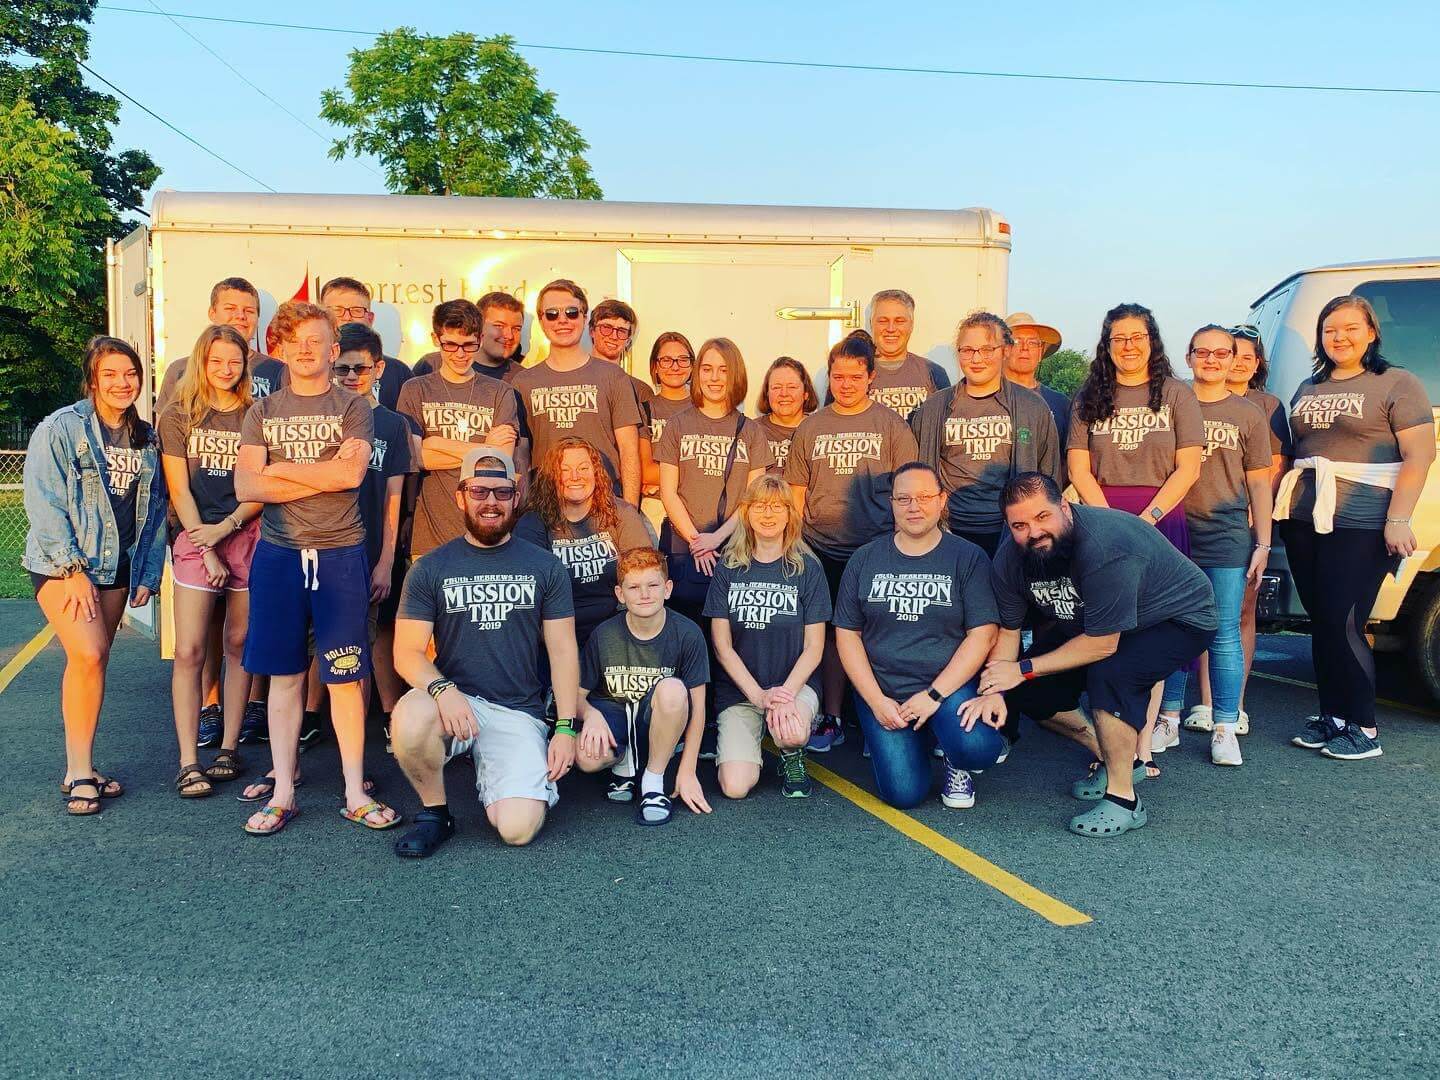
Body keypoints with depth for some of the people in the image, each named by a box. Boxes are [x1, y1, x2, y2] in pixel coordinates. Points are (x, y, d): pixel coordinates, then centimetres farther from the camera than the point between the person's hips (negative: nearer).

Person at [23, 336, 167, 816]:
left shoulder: (146, 438, 9)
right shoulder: (61, 428, -7)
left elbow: (154, 510, 12)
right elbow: (43, 503, -12)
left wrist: (148, 574, 6)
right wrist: (72, 569, -16)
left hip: (116, 566, 5)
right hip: (62, 564, -5)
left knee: (93, 661, 7)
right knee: (88, 656, -17)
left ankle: (80, 768, 15)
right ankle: (79, 773, -7)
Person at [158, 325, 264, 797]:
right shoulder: (178, 417, 5)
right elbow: (178, 490, 0)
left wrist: (226, 526, -11)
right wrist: (207, 550, -7)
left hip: (248, 536, 1)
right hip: (195, 538, -1)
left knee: (239, 644, 5)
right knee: (190, 650, -5)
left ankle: (230, 747, 14)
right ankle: (188, 762, -2)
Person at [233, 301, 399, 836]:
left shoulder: (353, 408, 5)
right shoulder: (263, 411, 11)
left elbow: (352, 474, -13)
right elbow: (246, 486, -3)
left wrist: (278, 469, -4)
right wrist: (324, 474, -10)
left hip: (339, 552, -2)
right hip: (278, 552, 2)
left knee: (344, 677, 1)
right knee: (285, 675, 7)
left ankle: (355, 793, 9)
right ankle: (282, 792, 16)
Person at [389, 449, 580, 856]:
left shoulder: (544, 567, 7)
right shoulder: (430, 569, 5)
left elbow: (563, 651, 5)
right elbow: (407, 651, -2)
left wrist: (565, 727, -5)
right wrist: (442, 689, -24)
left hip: (520, 712, 0)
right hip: (455, 700, 0)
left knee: (517, 829, -19)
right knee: (409, 719, -36)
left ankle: (493, 783, 17)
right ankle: (434, 813, -6)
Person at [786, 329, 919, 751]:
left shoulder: (891, 425, 3)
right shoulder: (810, 427, 10)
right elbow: (797, 491, 13)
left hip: (877, 549, -2)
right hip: (822, 550, 2)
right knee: (831, 634, 7)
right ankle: (831, 720, 17)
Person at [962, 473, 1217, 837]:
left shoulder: (1105, 548, -38)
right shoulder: (1010, 558, -16)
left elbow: (1102, 644, -32)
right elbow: (1007, 630, -6)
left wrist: (1024, 669, -26)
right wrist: (994, 691, -22)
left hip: (1180, 618, -8)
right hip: (1091, 622, 8)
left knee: (1109, 674, -34)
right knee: (1026, 689, -1)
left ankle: (1123, 800, -18)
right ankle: (1123, 756, 18)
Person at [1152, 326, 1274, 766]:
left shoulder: (1249, 416, 9)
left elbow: (1258, 484, 9)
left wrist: (1263, 542, 2)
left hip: (1227, 535, -1)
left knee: (1224, 633, 0)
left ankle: (1225, 730, 6)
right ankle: (1168, 721, 14)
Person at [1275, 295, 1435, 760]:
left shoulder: (1398, 384, -1)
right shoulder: (1307, 390, 17)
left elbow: (1419, 455, -8)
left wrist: (1398, 520, -16)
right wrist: (1279, 508, 12)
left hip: (1361, 524, -6)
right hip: (1303, 520, 6)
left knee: (1342, 624, -8)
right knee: (1321, 621, 9)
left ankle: (1363, 727, 4)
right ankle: (1331, 716, 18)